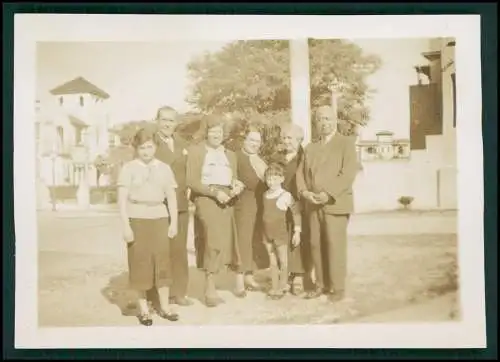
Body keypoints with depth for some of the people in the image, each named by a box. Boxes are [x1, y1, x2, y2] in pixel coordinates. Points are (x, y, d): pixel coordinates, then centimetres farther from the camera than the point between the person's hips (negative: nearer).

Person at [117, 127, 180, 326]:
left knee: (162, 260, 3)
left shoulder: (164, 168, 7)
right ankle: (143, 307, 13)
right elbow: (122, 199, -5)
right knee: (140, 262, 2)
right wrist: (125, 225, -11)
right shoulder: (128, 168, -1)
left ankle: (164, 305, 14)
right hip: (137, 218, -2)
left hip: (160, 218, 2)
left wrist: (174, 222, 3)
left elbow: (171, 197, 9)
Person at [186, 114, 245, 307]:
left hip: (226, 201, 6)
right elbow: (191, 181, -7)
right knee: (213, 241, -15)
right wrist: (215, 192, -16)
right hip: (206, 199, -6)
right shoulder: (196, 151, 1)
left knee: (230, 241, 7)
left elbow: (233, 179, 16)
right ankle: (210, 291, -11)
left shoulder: (230, 154, 19)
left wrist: (236, 187, -7)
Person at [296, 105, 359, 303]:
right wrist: (305, 192, -8)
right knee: (316, 245, 5)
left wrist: (328, 194, -18)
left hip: (335, 203, -5)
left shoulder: (346, 143, 2)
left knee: (335, 246, -6)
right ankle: (321, 285, 15)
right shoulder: (310, 147, 19)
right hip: (313, 205, 5)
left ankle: (337, 288, 3)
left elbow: (349, 173, -10)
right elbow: (300, 173, 13)